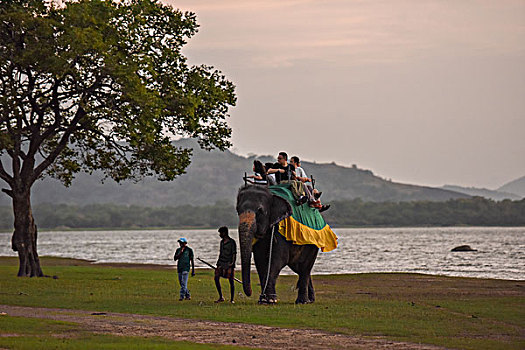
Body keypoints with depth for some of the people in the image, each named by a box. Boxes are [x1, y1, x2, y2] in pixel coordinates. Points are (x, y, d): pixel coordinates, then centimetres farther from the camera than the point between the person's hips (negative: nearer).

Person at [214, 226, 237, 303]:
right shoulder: (222, 242, 16)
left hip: (229, 263, -6)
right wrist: (218, 263, 19)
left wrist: (232, 263, -17)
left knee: (231, 281, -3)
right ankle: (221, 297, -1)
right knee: (216, 278, -8)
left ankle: (232, 299, 5)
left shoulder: (232, 242, -4)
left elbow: (234, 253, -6)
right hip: (221, 262, 6)